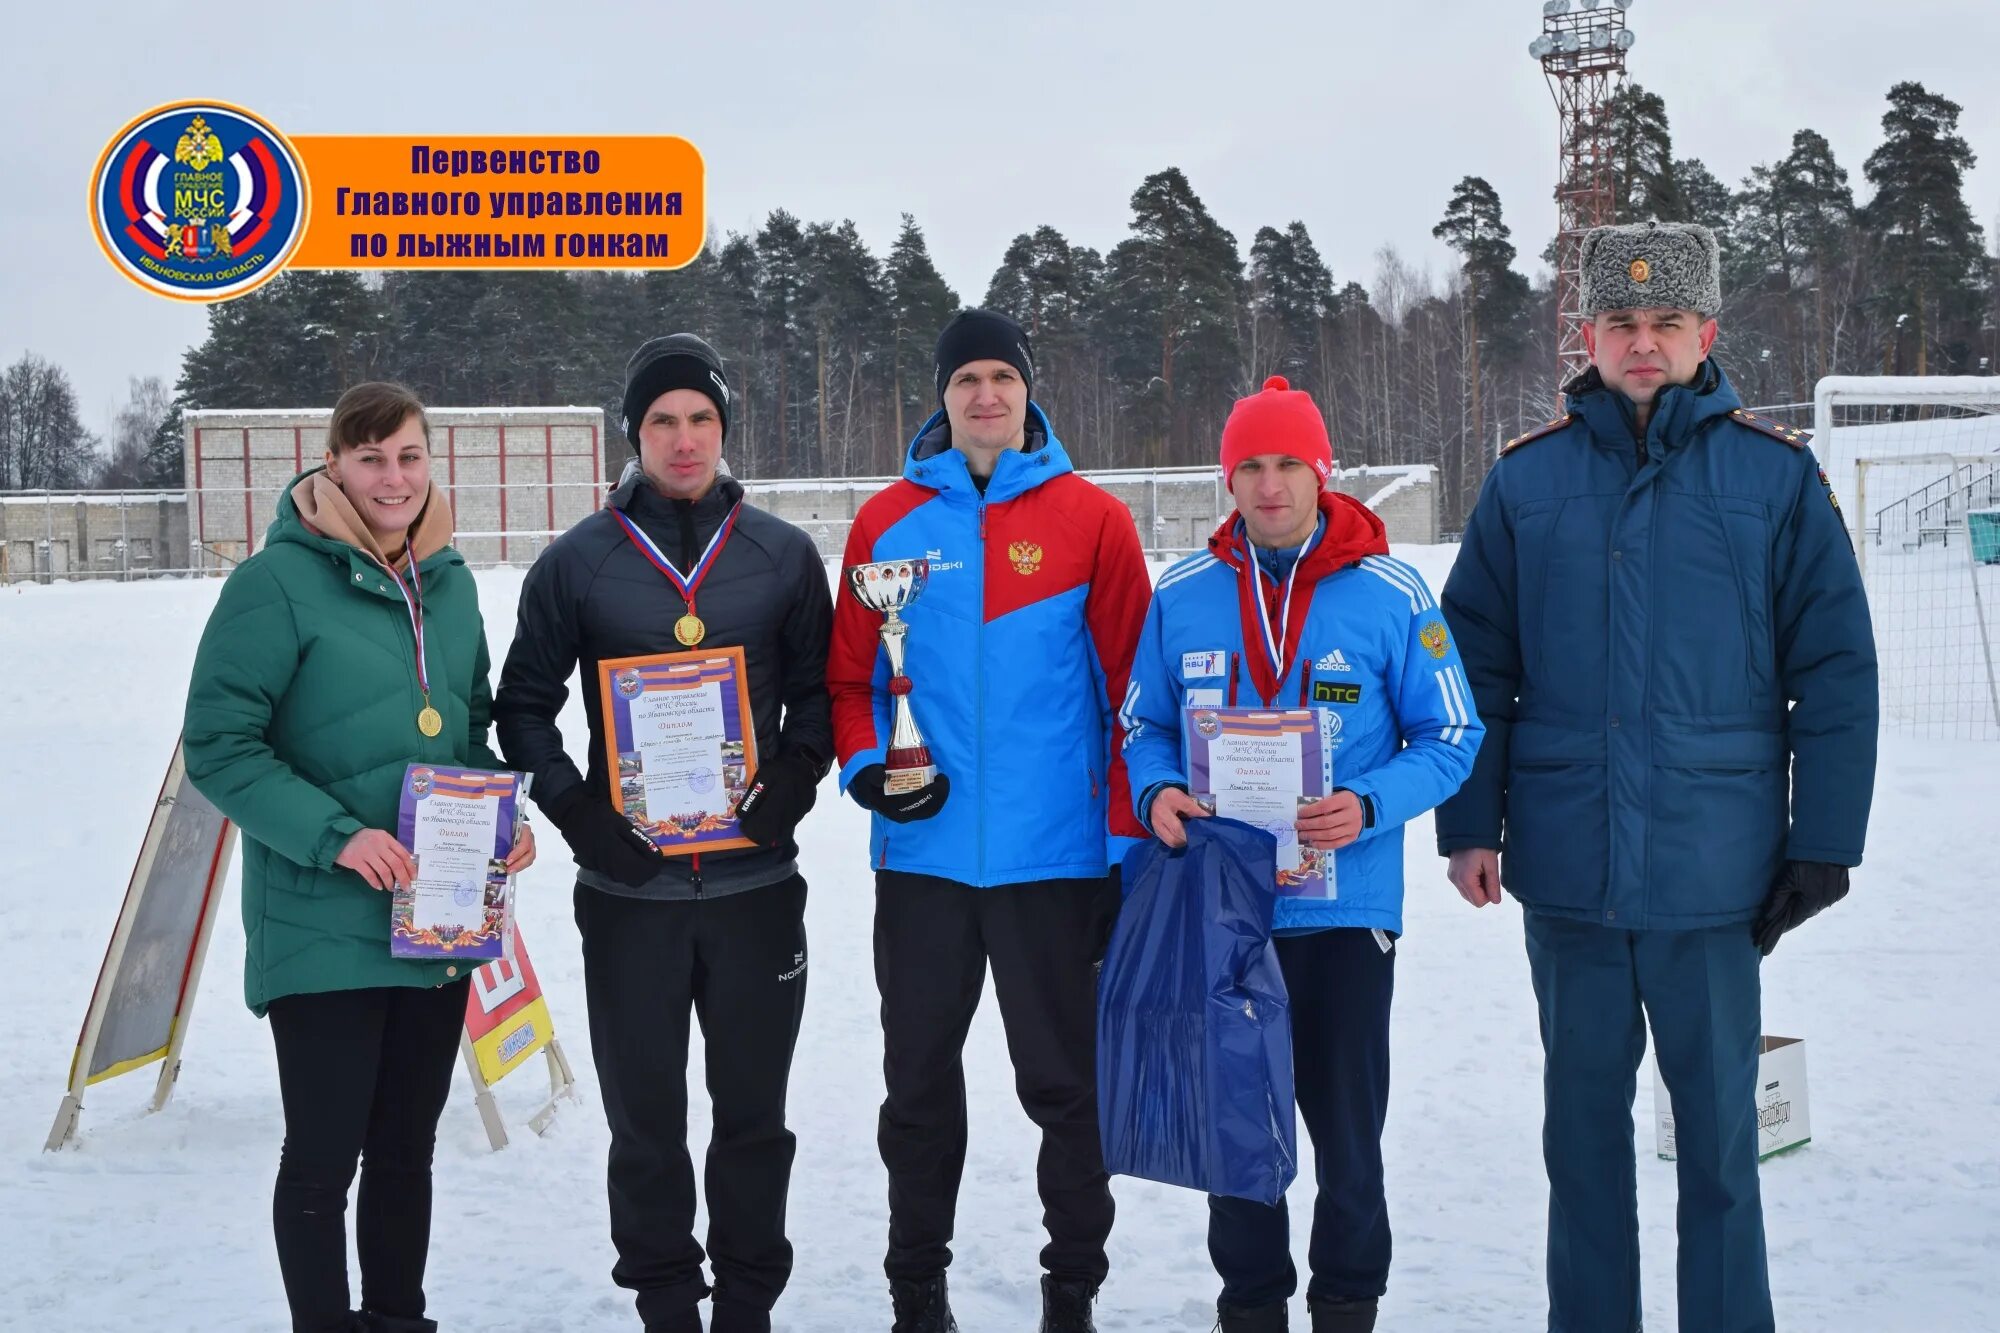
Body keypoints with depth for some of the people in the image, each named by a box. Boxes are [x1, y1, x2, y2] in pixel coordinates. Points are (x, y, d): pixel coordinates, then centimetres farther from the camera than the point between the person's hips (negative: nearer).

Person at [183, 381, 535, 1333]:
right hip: (323, 929, -6)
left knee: (405, 1149, 16)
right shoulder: (279, 582, -10)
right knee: (324, 1157, 0)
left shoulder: (449, 581, 9)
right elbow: (217, 746, -13)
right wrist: (334, 835, -22)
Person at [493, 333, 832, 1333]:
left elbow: (816, 692, 11)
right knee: (645, 1118, 7)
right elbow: (524, 705, 6)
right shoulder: (577, 562, 1)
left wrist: (788, 790, -6)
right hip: (628, 889, 0)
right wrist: (577, 812, -7)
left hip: (755, 883, 1)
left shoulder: (784, 556, 3)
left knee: (753, 1113, 9)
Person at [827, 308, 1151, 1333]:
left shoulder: (1092, 521, -1)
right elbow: (850, 675, 10)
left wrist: (1128, 839, -4)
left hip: (1055, 855, -2)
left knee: (1063, 1084, 6)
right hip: (922, 854, 2)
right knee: (918, 1083, 12)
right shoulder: (887, 523, 5)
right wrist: (865, 767, -9)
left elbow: (1130, 688, -1)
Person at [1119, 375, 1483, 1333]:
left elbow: (1450, 738, -2)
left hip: (1346, 904, -2)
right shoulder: (1182, 595, 2)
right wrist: (1158, 794, -11)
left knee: (1346, 1120, 7)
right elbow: (1144, 727, 11)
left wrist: (1370, 807, -18)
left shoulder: (1390, 594, -5)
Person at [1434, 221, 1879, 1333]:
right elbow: (1479, 666, 6)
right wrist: (1472, 824, 1)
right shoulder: (1529, 478, 4)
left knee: (1719, 1126, 6)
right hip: (1566, 868, 2)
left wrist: (1823, 844, -5)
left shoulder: (1777, 473, -2)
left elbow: (1836, 675, -2)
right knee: (1583, 1119, 14)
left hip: (1713, 871, -2)